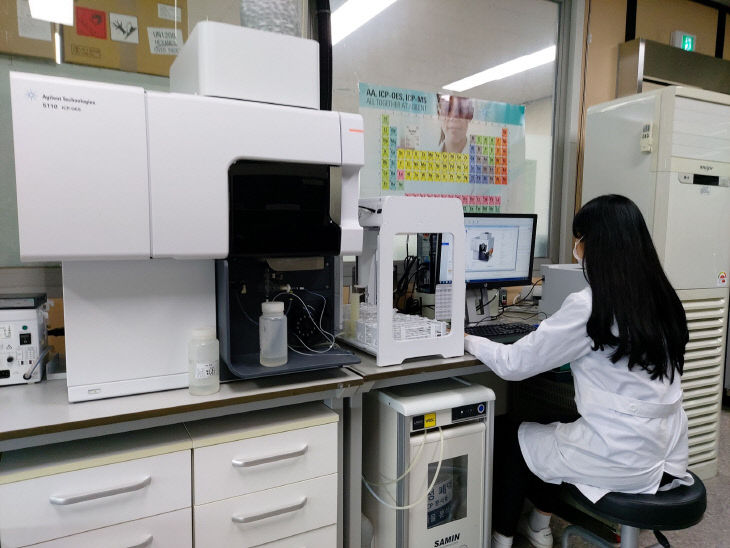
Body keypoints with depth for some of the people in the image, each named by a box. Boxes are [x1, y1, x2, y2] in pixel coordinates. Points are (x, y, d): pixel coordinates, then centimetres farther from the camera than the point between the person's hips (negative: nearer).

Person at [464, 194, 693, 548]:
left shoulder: (588, 306, -21)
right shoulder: (661, 297, 1)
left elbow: (514, 365, -15)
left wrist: (468, 340, 2)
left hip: (622, 464, -7)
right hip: (667, 457, 8)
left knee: (510, 442, 16)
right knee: (554, 431, 30)